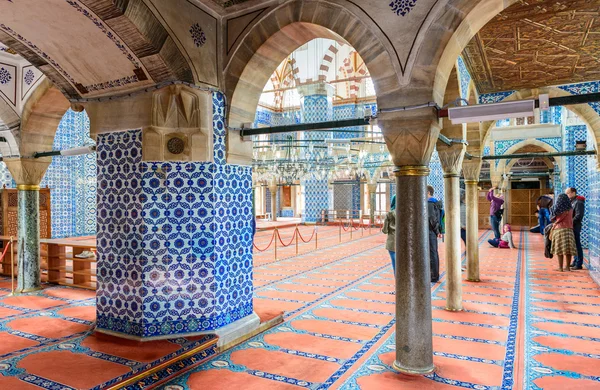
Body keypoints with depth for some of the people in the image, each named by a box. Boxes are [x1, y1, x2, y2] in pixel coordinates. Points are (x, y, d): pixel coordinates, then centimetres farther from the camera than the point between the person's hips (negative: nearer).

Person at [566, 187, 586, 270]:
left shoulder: (578, 202, -13)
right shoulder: (571, 201, 16)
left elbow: (578, 216, -20)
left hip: (575, 227, -9)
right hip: (571, 227, 9)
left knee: (577, 245, -5)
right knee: (574, 245, 15)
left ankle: (579, 264, -1)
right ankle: (575, 262, 23)